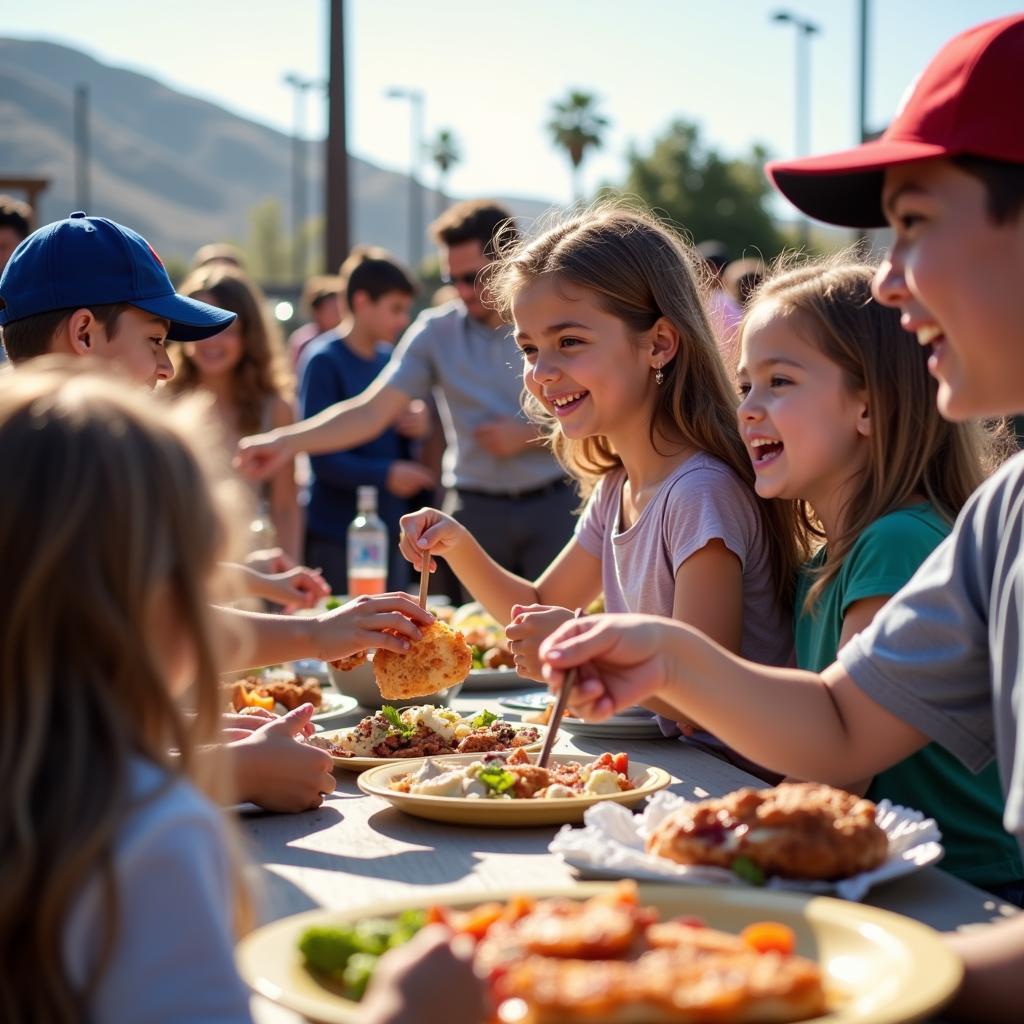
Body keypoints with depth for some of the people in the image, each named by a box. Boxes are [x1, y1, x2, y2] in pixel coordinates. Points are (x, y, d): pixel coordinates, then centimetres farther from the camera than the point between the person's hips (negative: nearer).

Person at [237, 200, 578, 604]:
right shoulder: (436, 331, 1)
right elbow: (372, 411, -7)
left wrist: (529, 435, -14)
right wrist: (288, 440, -20)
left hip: (552, 506, -2)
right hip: (475, 509, 2)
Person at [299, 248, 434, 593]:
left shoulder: (390, 360, 10)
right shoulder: (324, 361, -9)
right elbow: (319, 455, -16)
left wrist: (417, 426, -4)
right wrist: (385, 474, -25)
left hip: (391, 526, 7)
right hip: (336, 534, -7)